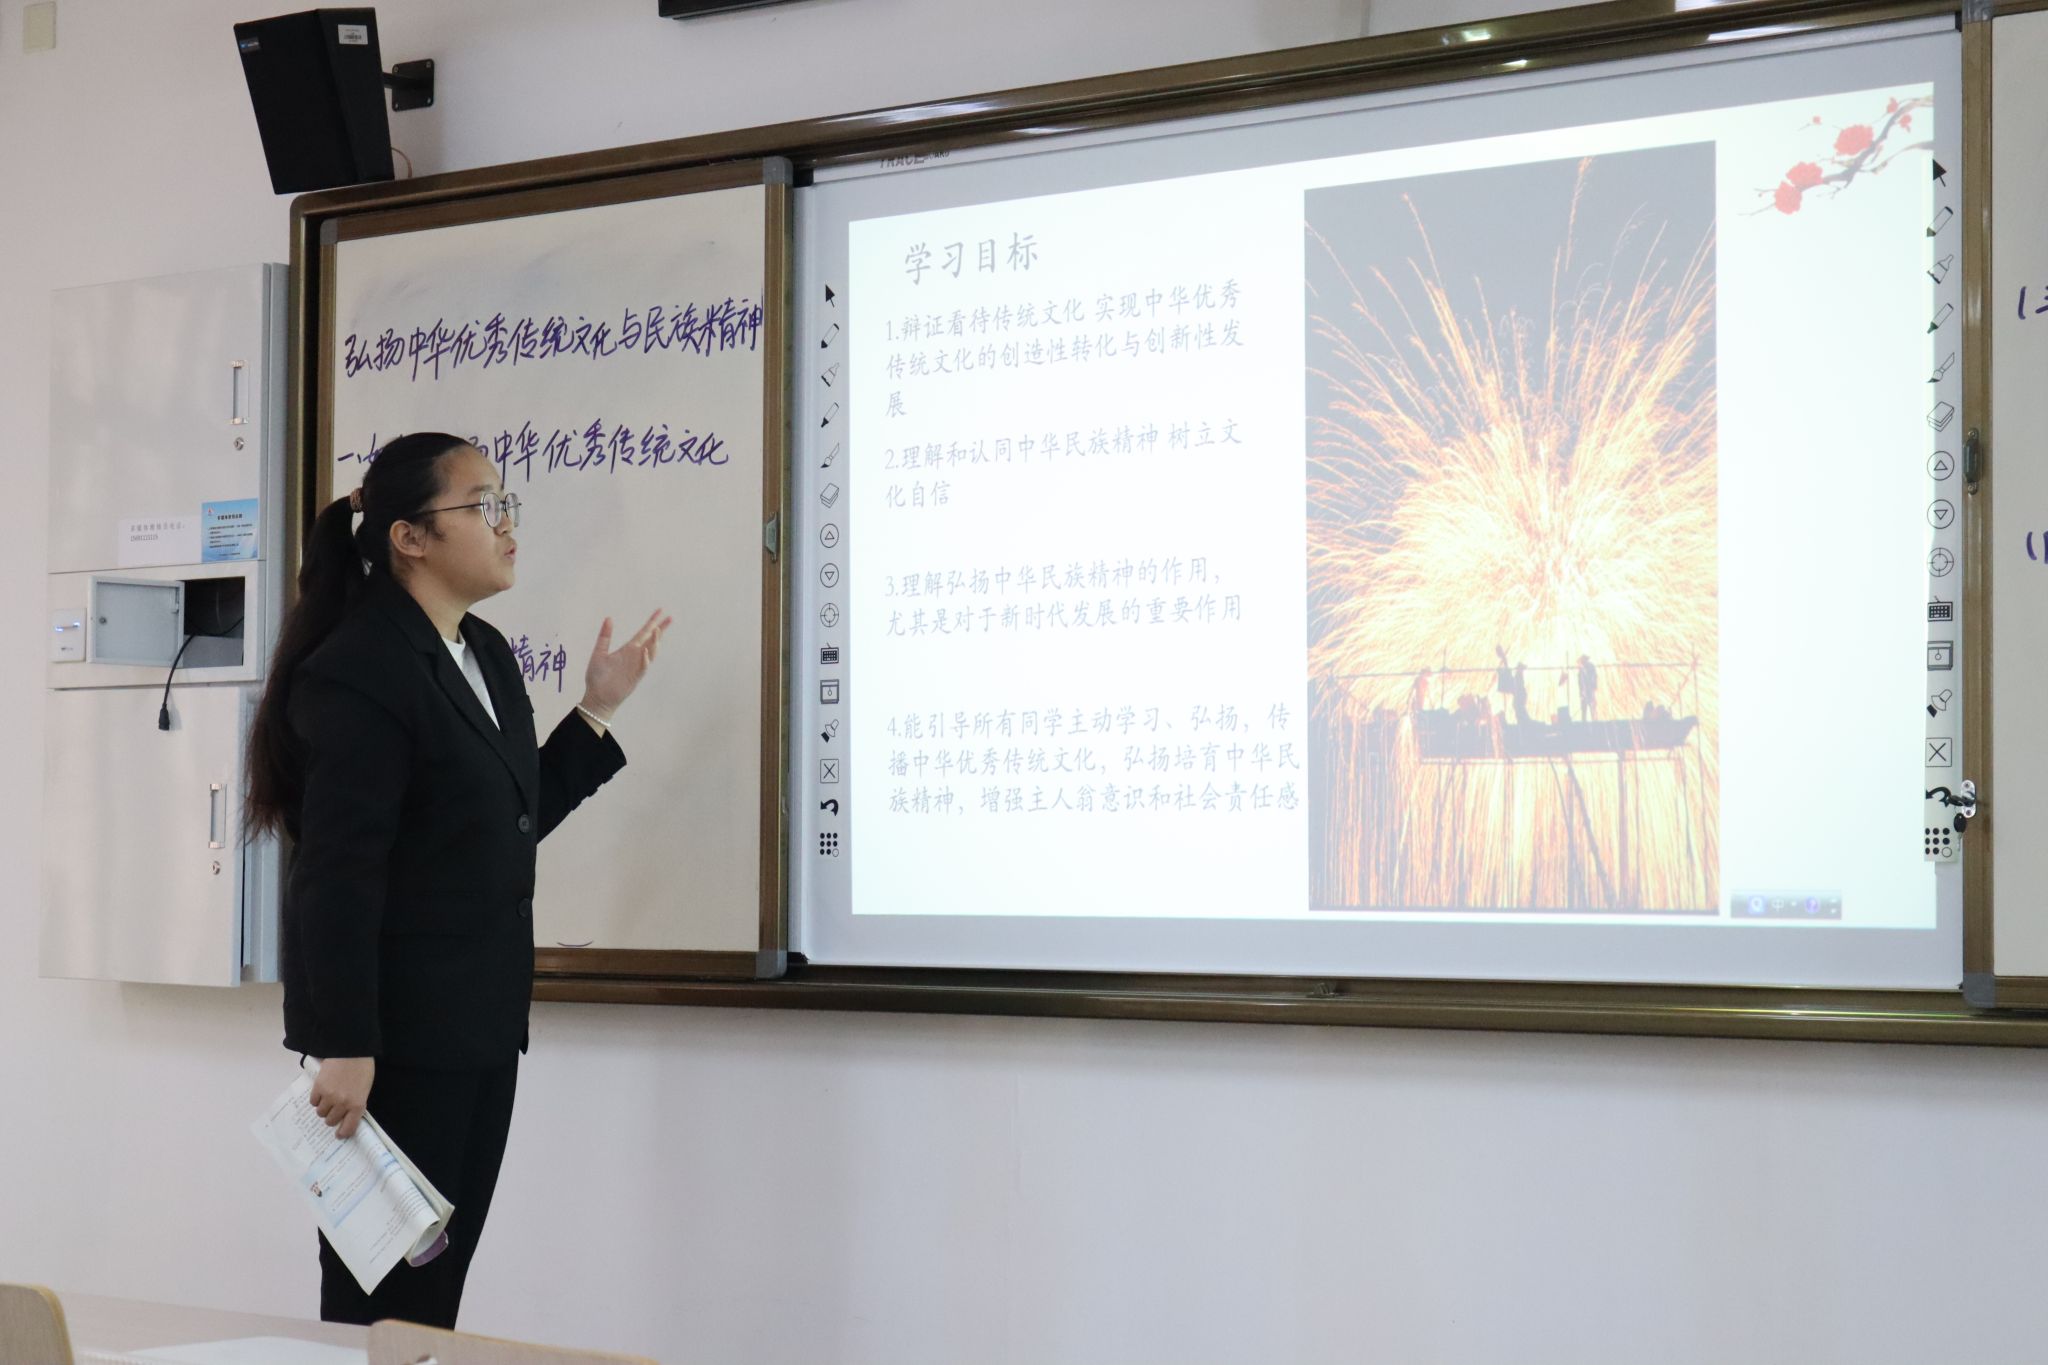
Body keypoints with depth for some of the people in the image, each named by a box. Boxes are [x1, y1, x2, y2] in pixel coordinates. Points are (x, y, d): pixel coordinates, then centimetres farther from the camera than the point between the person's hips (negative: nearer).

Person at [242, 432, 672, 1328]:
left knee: (438, 1282, 14)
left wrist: (596, 711, 11)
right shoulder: (357, 672, -17)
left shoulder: (486, 654, 11)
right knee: (379, 1294, 1)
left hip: (479, 1022, 9)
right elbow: (336, 875, -21)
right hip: (396, 1029, -9)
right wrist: (344, 1046, -23)